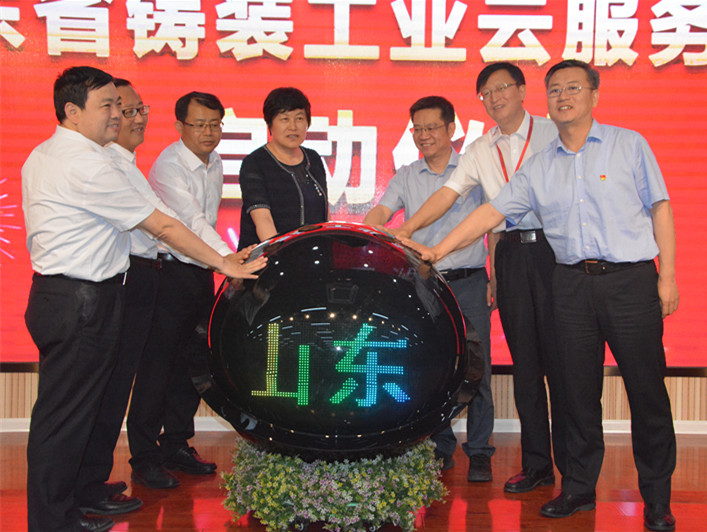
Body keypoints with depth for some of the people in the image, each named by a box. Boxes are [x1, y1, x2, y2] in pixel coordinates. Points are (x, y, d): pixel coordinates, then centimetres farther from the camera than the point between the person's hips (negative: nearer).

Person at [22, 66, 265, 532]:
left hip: (55, 294, 10)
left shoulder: (42, 157, 14)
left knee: (59, 411, 15)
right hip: (82, 303, -10)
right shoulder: (88, 165, -17)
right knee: (64, 416, -1)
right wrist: (225, 265, -11)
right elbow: (163, 227, -16)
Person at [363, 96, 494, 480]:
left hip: (469, 284, -2)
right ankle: (441, 448, 20)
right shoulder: (406, 178, 11)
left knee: (476, 370, -1)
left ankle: (479, 451, 12)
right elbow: (381, 211, -2)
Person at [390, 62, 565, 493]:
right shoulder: (482, 150, 14)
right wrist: (407, 228, -4)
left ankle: (574, 467, 9)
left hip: (554, 249, -3)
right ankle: (536, 465, 15)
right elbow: (448, 193, 7)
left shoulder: (553, 134, 3)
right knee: (524, 361, 6)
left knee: (560, 357, -3)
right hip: (510, 255, 4)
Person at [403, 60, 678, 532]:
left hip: (631, 279, -2)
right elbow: (492, 211, 8)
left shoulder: (629, 145, 5)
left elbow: (660, 209, 4)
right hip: (572, 284, 3)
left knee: (646, 389, 1)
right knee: (579, 390, 7)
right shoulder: (539, 167, 12)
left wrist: (667, 277, -3)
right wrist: (438, 251, 0)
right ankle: (579, 488, 20)